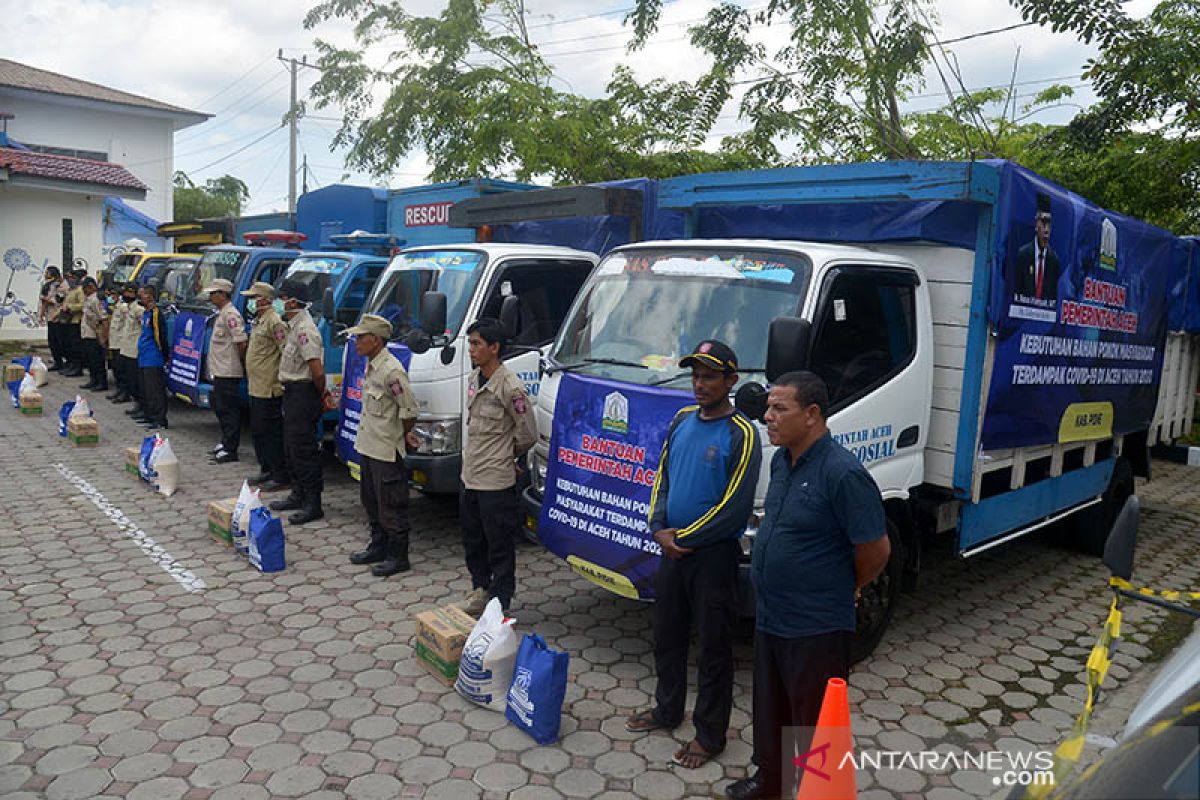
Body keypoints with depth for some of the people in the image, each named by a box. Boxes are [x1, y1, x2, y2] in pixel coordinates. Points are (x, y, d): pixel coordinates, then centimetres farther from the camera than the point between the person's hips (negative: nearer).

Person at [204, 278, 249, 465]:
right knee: (220, 408, 18)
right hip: (220, 371, 10)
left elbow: (242, 343, -22)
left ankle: (230, 450, -1)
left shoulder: (230, 314, -16)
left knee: (229, 410, -6)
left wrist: (240, 362, -10)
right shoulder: (222, 313, 16)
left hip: (228, 372, -10)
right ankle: (226, 443, 28)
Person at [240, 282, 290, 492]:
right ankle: (266, 470, 29)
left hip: (269, 390, -10)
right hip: (256, 387, 10)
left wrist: (282, 378, -20)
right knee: (257, 431, 17)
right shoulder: (259, 320, 16)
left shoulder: (274, 321, -16)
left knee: (271, 432, -5)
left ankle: (281, 477, 2)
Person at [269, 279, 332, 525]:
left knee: (303, 449, -7)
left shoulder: (304, 329, -19)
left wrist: (320, 394, -9)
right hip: (293, 394, 11)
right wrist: (323, 393, 17)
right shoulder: (295, 326, 15)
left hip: (303, 394, -11)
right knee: (291, 447, 18)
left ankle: (313, 504, -1)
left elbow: (317, 371, -25)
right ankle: (298, 495, 30)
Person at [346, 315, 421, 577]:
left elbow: (410, 410, -21)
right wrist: (402, 435, 15)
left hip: (386, 451, -10)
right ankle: (379, 546, 35)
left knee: (391, 506, 0)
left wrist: (402, 436, -5)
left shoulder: (391, 371, -22)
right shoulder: (370, 366, 8)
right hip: (368, 446, 10)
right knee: (371, 500, 21)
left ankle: (398, 557, 11)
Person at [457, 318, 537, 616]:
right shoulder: (474, 378, 7)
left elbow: (528, 434, -12)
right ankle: (481, 588, 38)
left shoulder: (511, 388, -19)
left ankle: (499, 603, 18)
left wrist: (505, 456, 3)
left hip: (496, 481, -9)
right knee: (472, 539, 21)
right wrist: (479, 454, 13)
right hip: (469, 477, 9)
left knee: (500, 544, 5)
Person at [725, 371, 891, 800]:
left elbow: (876, 550, -19)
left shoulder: (842, 473, -25)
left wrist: (844, 589, -3)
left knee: (815, 721, 9)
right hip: (769, 618, 9)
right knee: (770, 708, 25)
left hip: (816, 627, -8)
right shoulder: (781, 460, 2)